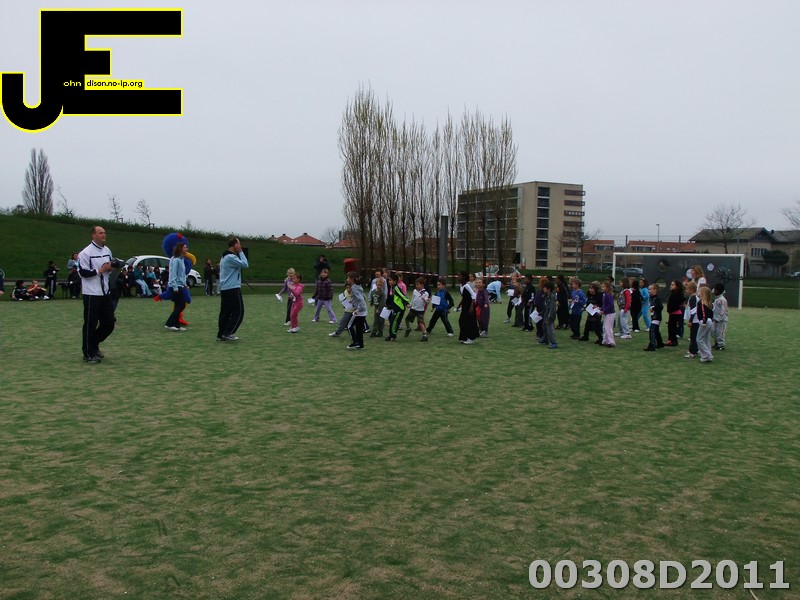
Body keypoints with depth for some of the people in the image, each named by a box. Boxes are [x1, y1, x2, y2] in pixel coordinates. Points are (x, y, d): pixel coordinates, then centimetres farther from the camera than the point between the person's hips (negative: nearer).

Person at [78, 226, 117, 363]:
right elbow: (83, 272, -15)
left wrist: (110, 269, 2)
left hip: (105, 292, 7)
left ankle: (94, 345, 31)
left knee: (109, 323, 11)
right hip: (91, 294, -7)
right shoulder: (86, 252, -12)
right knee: (90, 324, 0)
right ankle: (88, 353, 12)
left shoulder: (107, 250, 12)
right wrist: (99, 270, -17)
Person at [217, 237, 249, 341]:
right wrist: (240, 252, -10)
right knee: (238, 312, -5)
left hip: (224, 289, 10)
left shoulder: (225, 257, 18)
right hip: (233, 289, -10)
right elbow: (245, 264, -17)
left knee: (225, 312, 11)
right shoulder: (231, 257, -16)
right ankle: (227, 333, -7)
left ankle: (221, 334, 11)